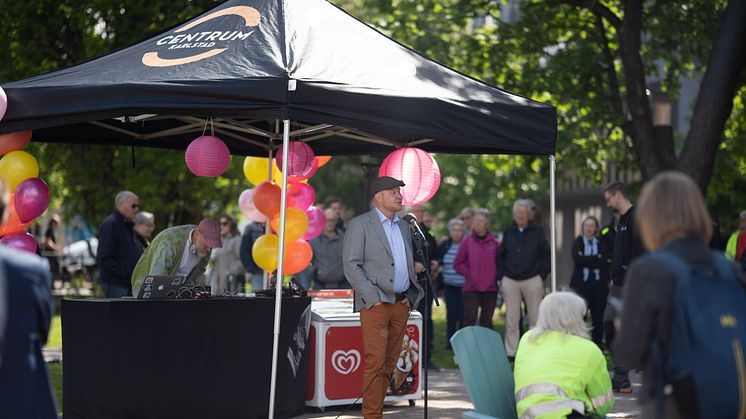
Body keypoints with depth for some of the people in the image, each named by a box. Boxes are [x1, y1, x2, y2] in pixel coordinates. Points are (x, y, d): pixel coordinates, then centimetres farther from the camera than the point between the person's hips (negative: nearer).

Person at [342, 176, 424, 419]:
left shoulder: (403, 226, 17)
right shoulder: (360, 225, -3)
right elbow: (351, 265, -9)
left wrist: (416, 266, 5)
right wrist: (373, 298, -15)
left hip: (401, 303, 6)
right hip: (376, 303, -6)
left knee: (389, 363, 6)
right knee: (375, 362, -10)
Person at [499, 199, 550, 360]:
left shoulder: (537, 231, 3)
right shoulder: (508, 232, 9)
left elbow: (546, 254, 6)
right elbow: (501, 255, 16)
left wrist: (542, 274, -1)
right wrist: (503, 273, 5)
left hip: (532, 280, -2)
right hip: (510, 281, 2)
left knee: (535, 318, -1)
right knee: (511, 319, 2)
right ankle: (510, 352, 6)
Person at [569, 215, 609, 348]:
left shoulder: (601, 243, 10)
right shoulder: (578, 241, 6)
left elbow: (604, 260, -5)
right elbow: (577, 258, -11)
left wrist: (585, 259, -9)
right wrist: (596, 259, -10)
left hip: (598, 283, 2)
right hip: (582, 283, -2)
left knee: (598, 314, 4)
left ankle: (598, 342, 13)